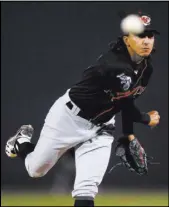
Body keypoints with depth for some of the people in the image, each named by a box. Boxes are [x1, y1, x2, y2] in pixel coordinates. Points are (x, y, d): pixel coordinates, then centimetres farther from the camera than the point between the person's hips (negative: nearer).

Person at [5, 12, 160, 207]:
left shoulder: (147, 67, -5)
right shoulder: (114, 65, -32)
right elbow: (125, 105, -21)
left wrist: (128, 133, 8)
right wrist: (147, 119, -4)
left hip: (100, 127, 6)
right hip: (70, 117, -6)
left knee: (87, 187, -12)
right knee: (36, 169, 13)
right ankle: (22, 142, 46)